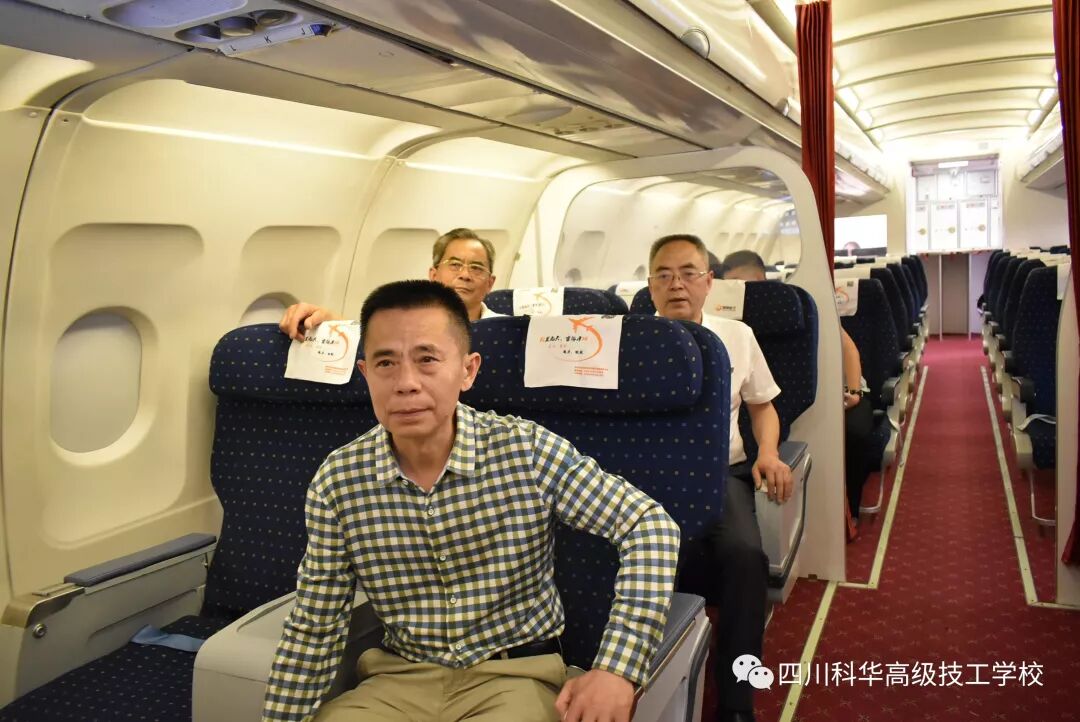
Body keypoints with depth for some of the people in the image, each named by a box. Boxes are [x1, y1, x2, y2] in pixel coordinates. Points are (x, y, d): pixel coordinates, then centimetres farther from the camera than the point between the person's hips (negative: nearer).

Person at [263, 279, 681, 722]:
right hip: (400, 679, 2)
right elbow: (313, 630, 1)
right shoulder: (337, 483, -8)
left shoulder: (527, 451, -15)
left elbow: (650, 526, -15)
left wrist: (617, 669, -24)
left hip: (515, 676, -1)